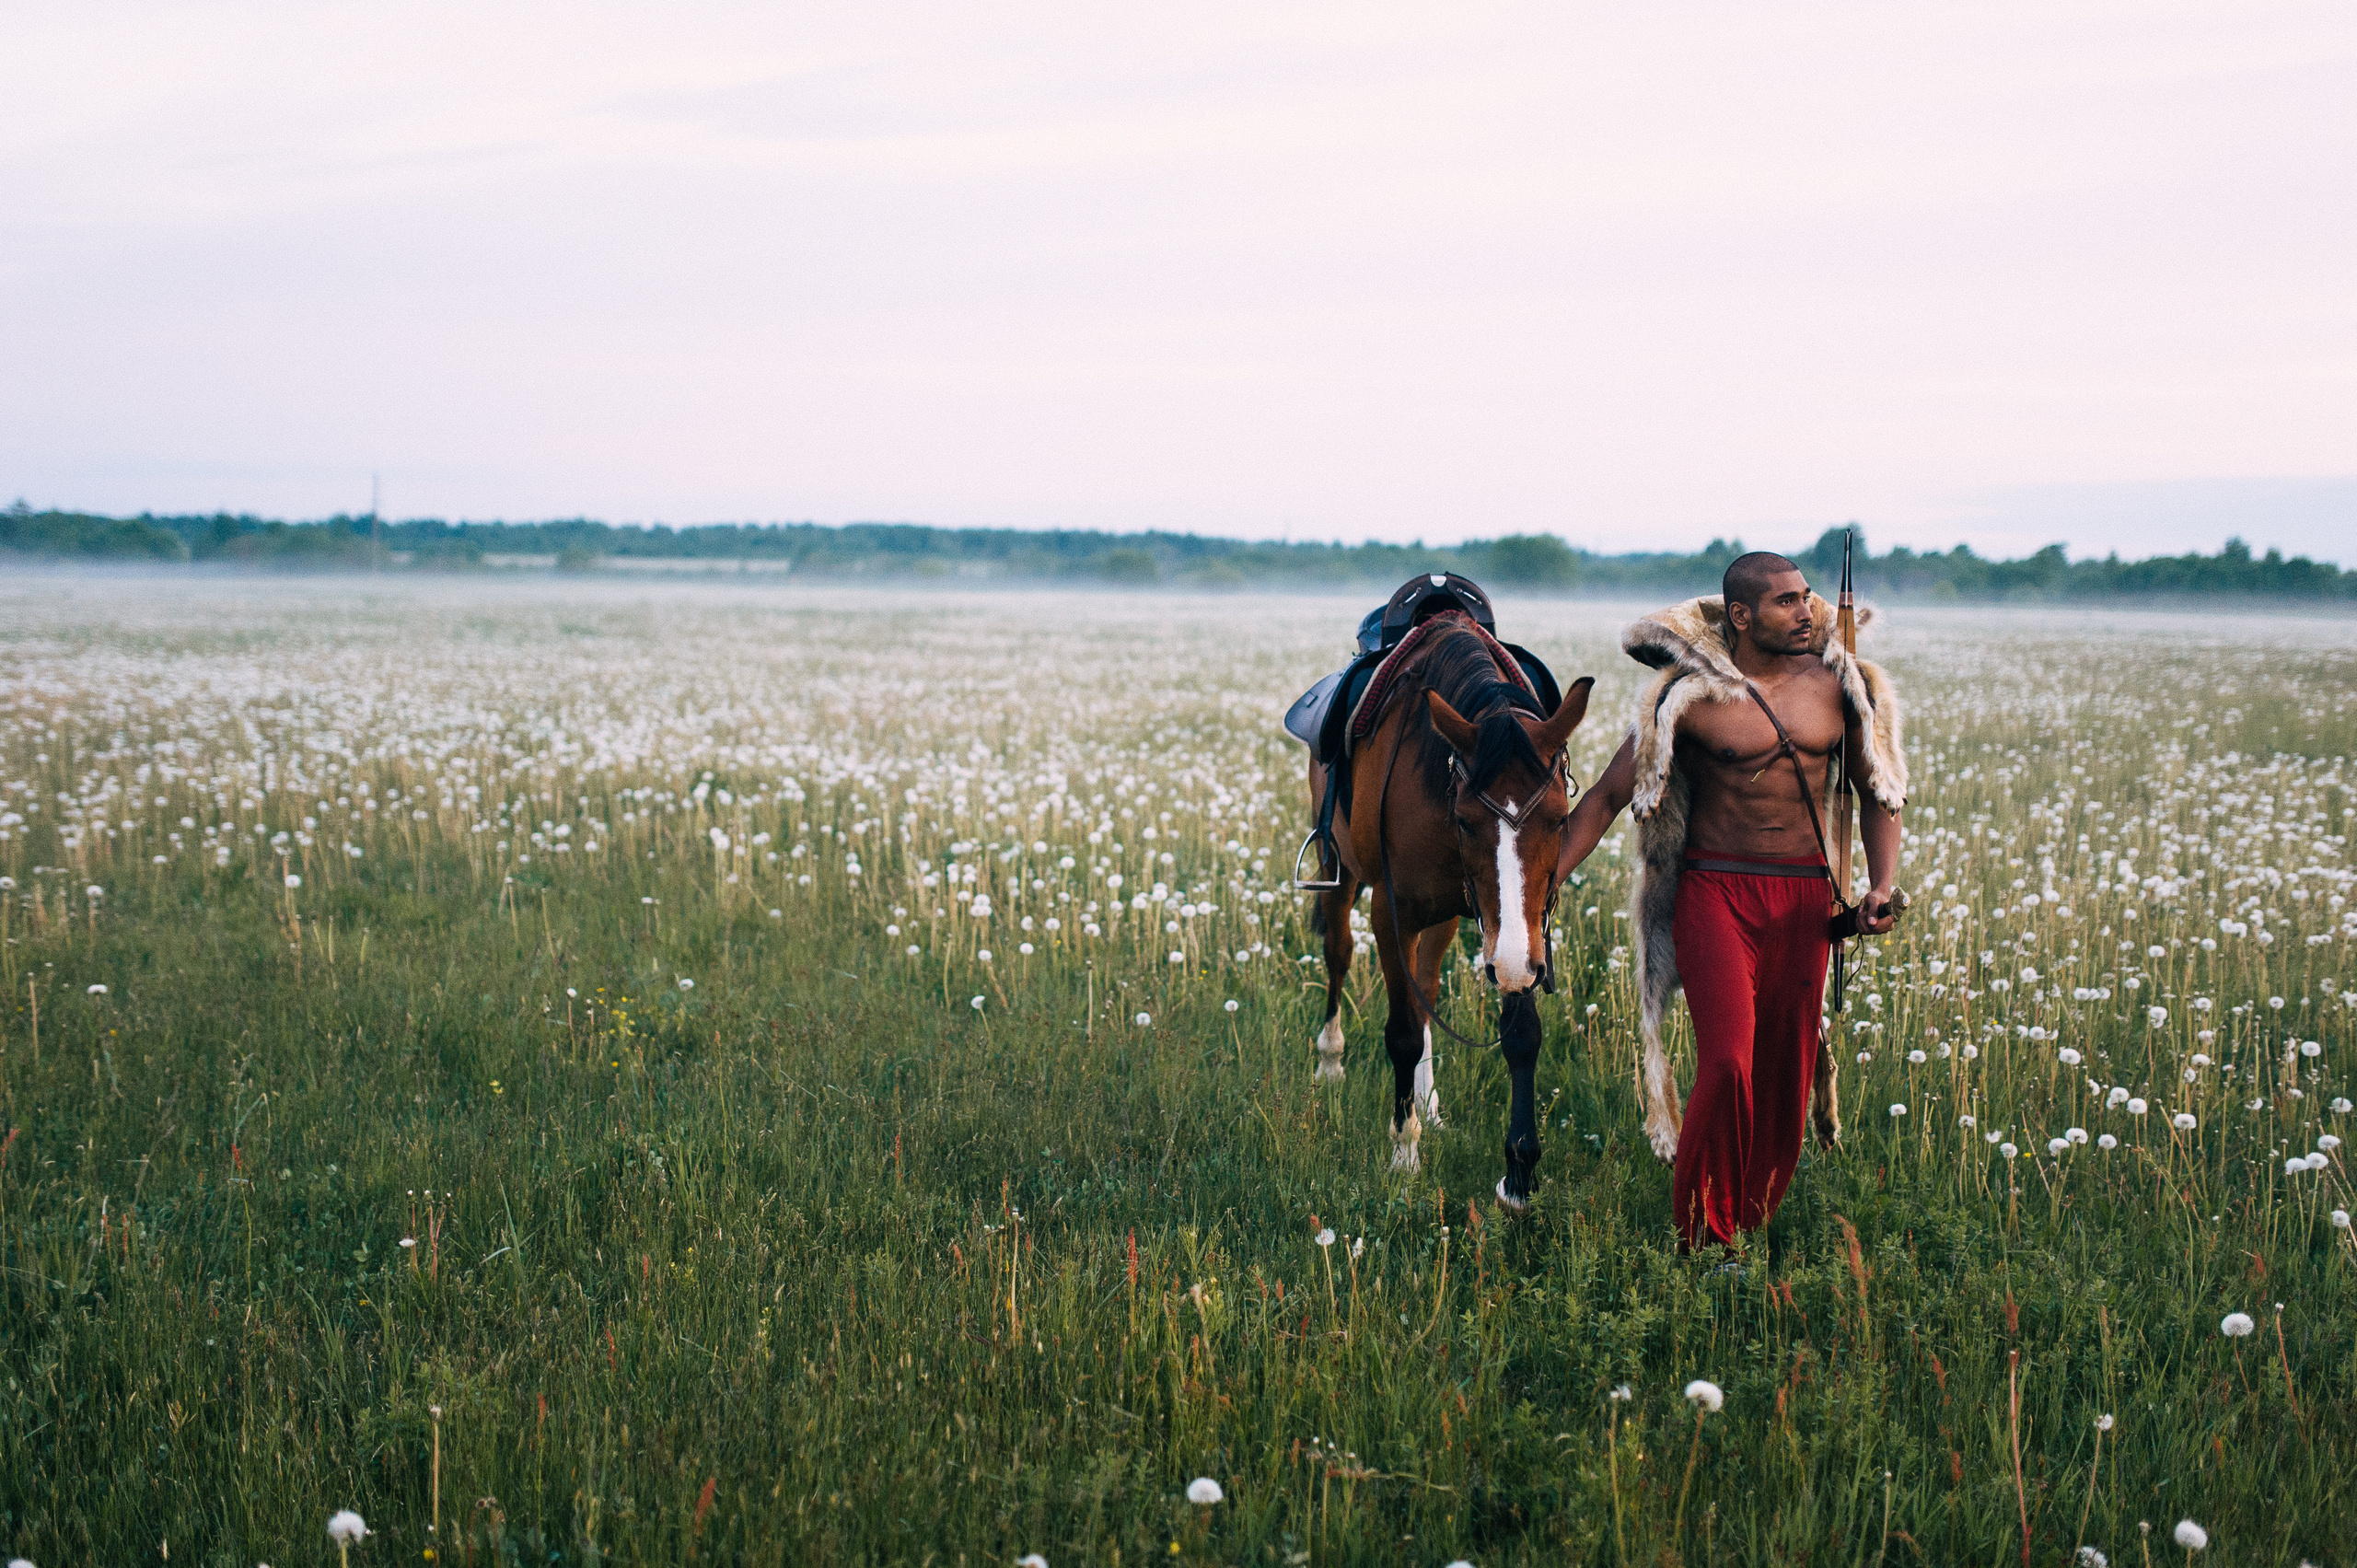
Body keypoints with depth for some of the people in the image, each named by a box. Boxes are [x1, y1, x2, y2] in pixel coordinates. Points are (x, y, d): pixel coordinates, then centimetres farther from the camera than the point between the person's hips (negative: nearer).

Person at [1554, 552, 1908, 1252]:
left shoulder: (1838, 685, 6)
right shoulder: (1691, 695, -5)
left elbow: (1879, 792, 15)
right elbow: (1609, 795, -1)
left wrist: (1882, 884, -1)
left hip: (1803, 897, 4)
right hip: (1714, 892, -4)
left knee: (1785, 1071, 5)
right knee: (1728, 1063, -15)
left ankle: (1753, 1224, 20)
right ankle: (1703, 1235, -1)